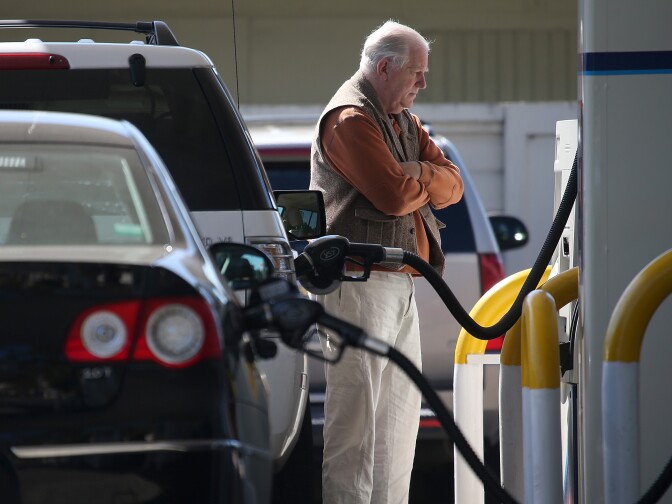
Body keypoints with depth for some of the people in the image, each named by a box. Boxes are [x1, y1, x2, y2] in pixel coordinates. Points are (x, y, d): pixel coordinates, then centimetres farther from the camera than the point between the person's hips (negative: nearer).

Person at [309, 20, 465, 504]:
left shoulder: (404, 123, 20)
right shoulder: (350, 119, -11)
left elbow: (453, 184, 11)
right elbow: (395, 195, -21)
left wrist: (418, 174, -9)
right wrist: (427, 182, 0)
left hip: (402, 284, 10)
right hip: (359, 281, -10)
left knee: (400, 410, 12)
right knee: (356, 410, -11)